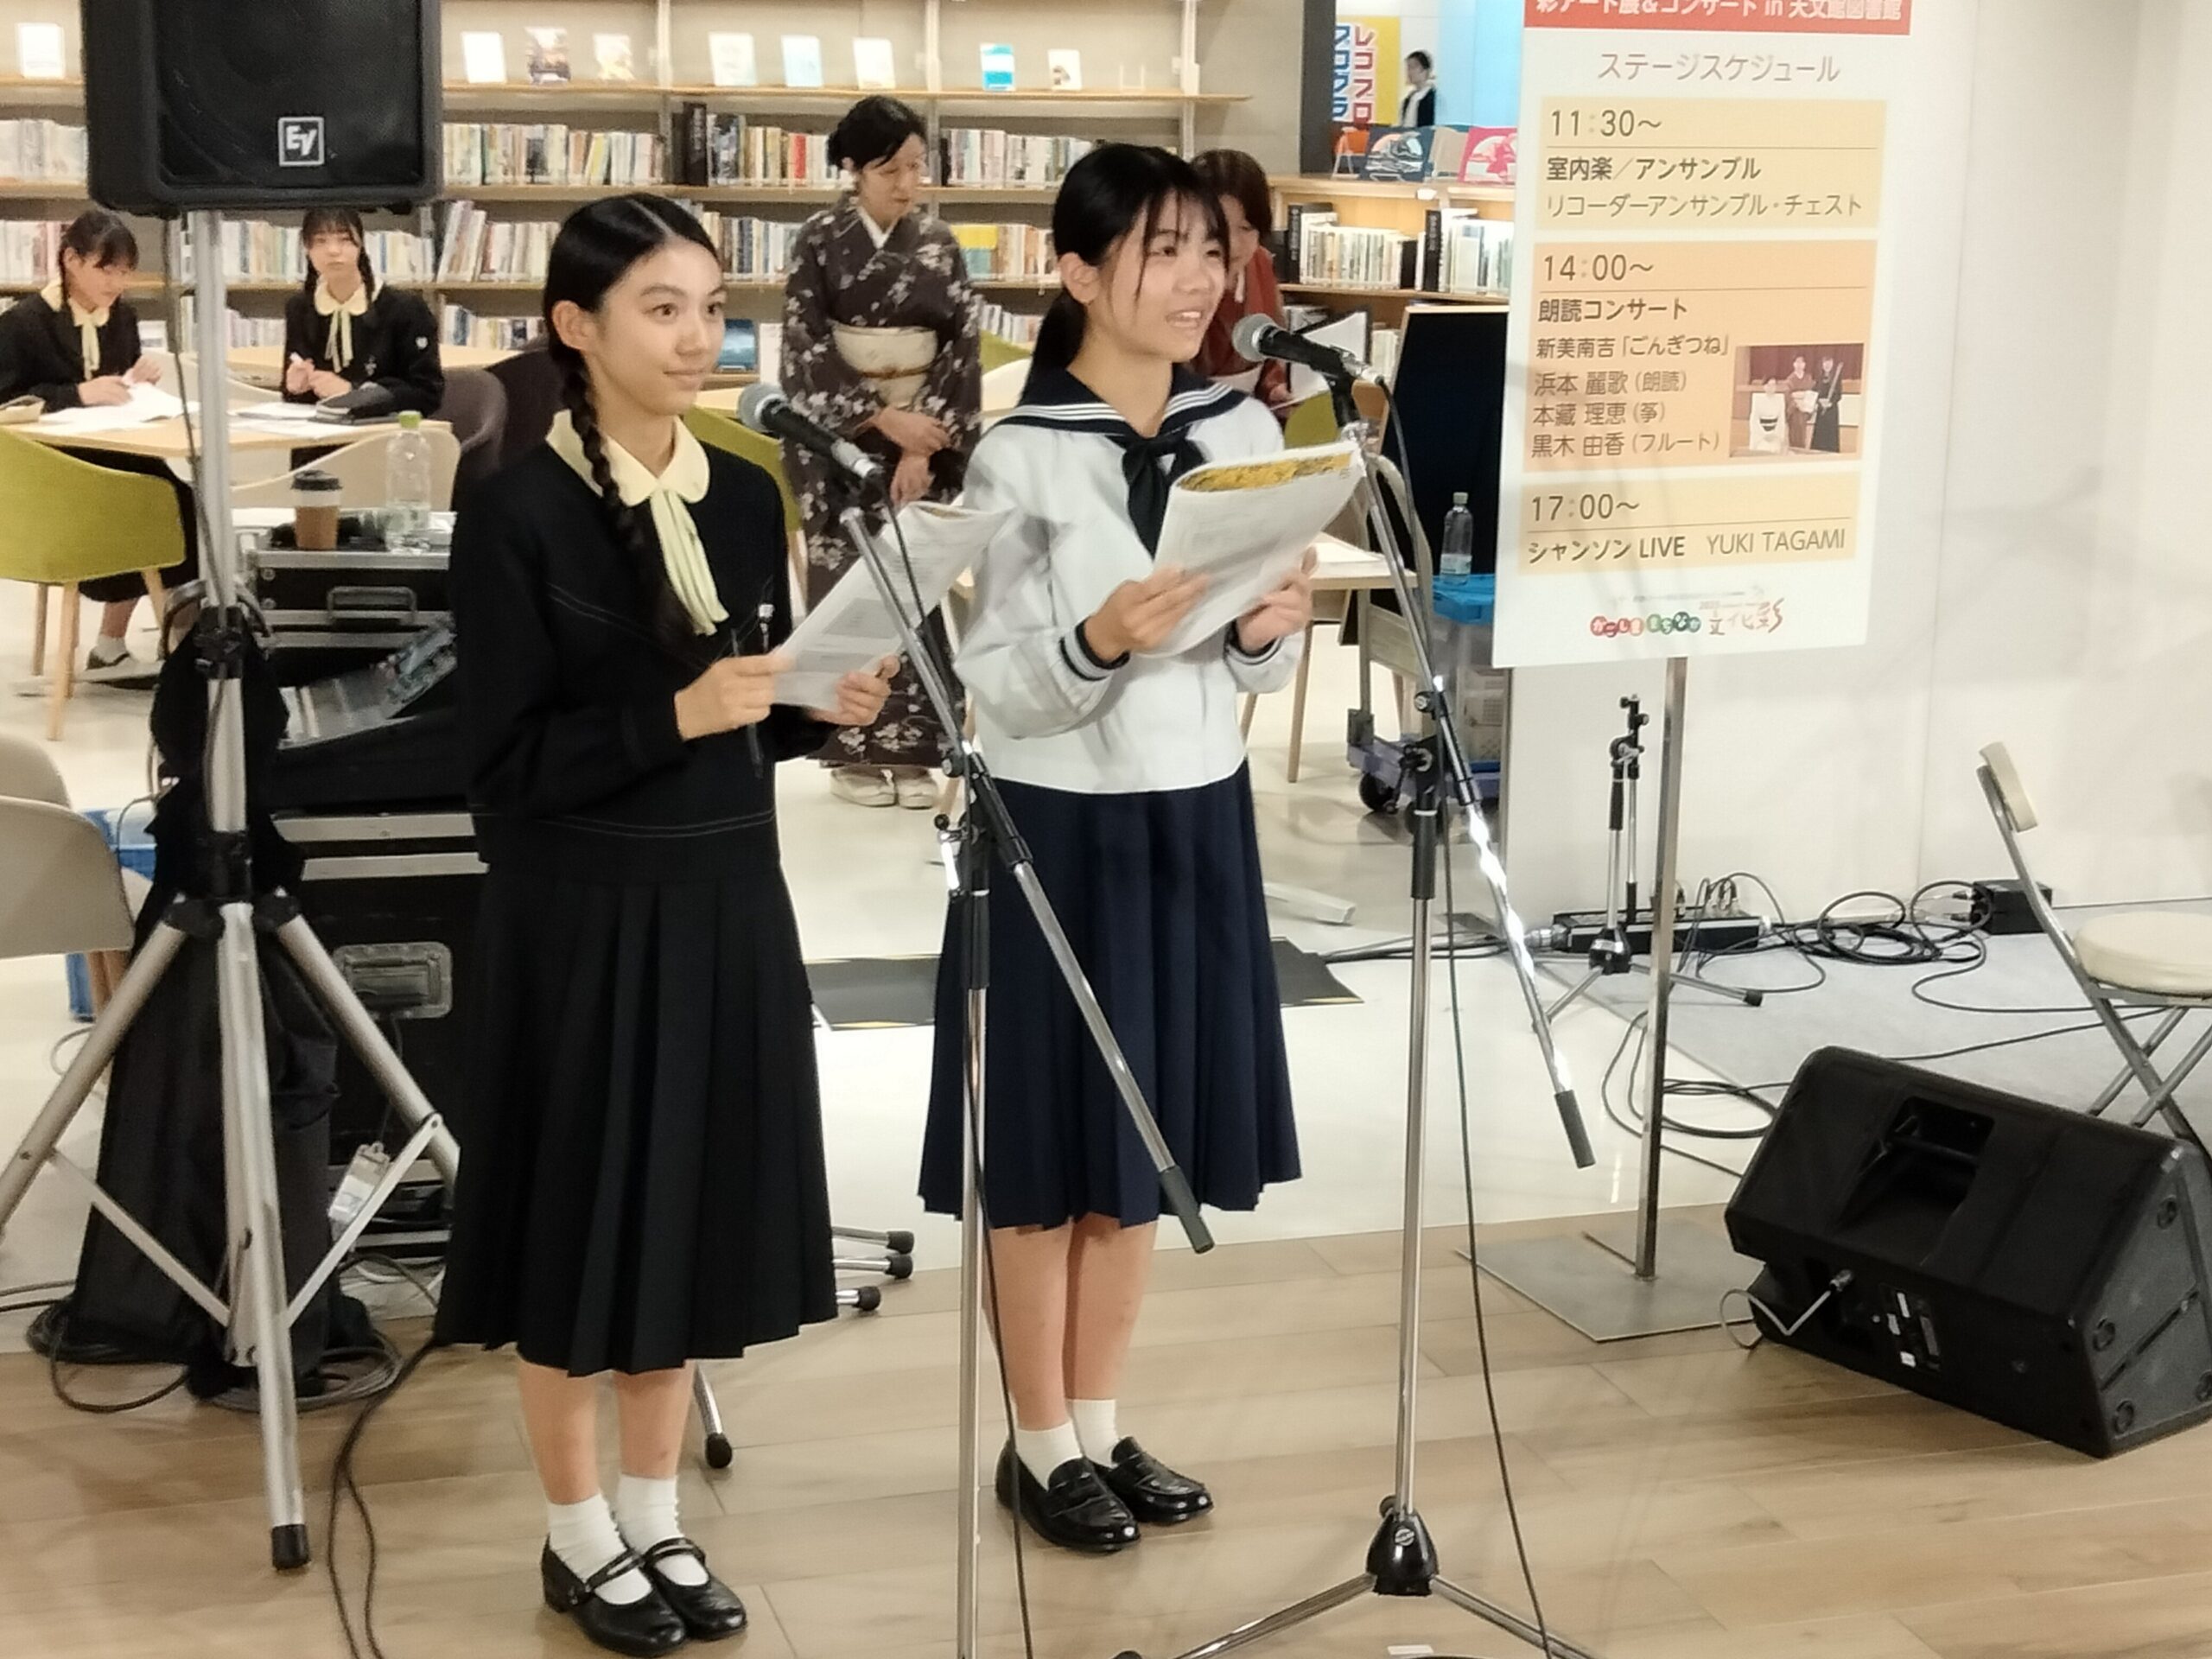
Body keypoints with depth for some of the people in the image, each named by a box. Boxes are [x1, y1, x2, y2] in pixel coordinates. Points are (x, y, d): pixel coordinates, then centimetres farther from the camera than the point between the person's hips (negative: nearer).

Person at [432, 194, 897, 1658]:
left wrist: (830, 706, -8)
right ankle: (579, 1538, 24)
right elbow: (508, 764, -14)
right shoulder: (518, 515, -12)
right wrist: (674, 715, -24)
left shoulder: (745, 498, 5)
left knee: (697, 1211, 13)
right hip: (582, 916, -5)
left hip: (726, 901, 6)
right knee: (590, 1225, 6)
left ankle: (657, 1518, 29)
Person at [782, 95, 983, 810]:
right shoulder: (819, 241, -4)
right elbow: (805, 350, -8)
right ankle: (853, 752, 7)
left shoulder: (940, 245, 2)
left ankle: (911, 751, 7)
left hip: (925, 435, 2)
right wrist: (882, 418, -15)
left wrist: (925, 442, -11)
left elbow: (963, 350, -1)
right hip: (837, 436, -2)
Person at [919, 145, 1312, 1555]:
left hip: (1197, 817, 5)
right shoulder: (1020, 459, -12)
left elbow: (1255, 681, 10)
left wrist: (1270, 632, -12)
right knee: (1050, 1144, 5)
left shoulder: (1248, 435, 3)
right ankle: (1041, 1445, 21)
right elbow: (999, 691, -13)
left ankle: (1101, 1425, 29)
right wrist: (1099, 641, -31)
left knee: (1143, 1133, 14)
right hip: (1058, 826, -5)